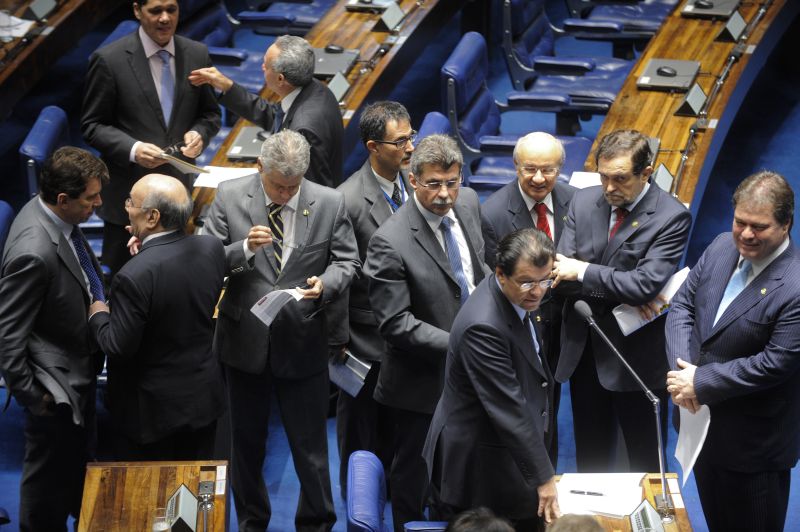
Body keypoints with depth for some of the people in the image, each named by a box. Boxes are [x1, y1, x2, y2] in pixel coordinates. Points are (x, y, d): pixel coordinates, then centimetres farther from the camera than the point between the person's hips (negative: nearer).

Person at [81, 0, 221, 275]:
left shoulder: (197, 55, 1)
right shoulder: (109, 60, -11)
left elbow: (210, 113, 12)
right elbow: (92, 125, -6)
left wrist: (199, 134, -11)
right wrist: (132, 149, -22)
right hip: (129, 192, -3)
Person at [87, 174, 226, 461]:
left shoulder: (134, 276, -30)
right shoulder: (212, 248, -10)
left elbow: (118, 348, -23)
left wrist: (98, 315, -2)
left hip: (153, 410, -6)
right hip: (204, 395, 6)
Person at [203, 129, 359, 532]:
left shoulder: (329, 203, -5)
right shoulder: (229, 197, -6)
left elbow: (348, 261, 2)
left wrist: (326, 284, -19)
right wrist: (244, 249, -25)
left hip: (303, 343, -1)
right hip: (245, 340, 1)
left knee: (310, 444, 6)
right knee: (246, 440, 16)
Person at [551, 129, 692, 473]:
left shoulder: (671, 218, -15)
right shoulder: (583, 202, 0)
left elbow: (646, 284, -25)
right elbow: (562, 272, -6)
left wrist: (583, 271, -18)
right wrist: (620, 293, -18)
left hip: (637, 356, -4)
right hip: (583, 351, 5)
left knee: (645, 462, 11)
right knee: (590, 456, 18)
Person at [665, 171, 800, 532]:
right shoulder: (722, 247, -4)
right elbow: (682, 305, 1)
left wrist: (701, 383, -20)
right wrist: (681, 369, -14)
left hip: (752, 444, -7)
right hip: (702, 420, 7)